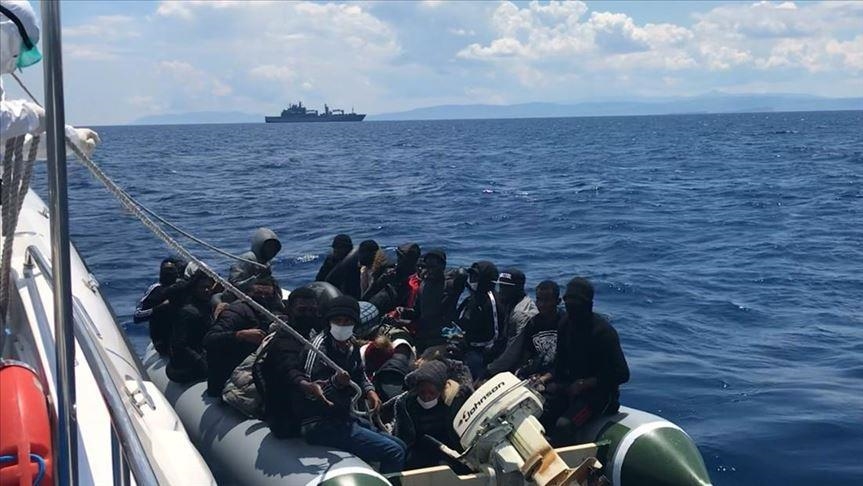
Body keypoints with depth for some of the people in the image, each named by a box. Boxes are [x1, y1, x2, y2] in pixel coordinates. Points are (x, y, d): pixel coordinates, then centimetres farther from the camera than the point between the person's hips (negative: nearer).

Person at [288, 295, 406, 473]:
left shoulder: (351, 346, 7)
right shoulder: (321, 344, -16)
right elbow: (312, 393, -22)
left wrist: (369, 391, 6)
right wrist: (335, 382, -39)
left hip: (343, 419, 9)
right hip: (320, 425, -9)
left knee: (399, 446, 18)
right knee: (394, 453, -18)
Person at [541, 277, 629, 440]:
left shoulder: (603, 331, -19)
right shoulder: (565, 323, 2)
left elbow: (622, 373, -20)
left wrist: (585, 384, -22)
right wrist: (551, 378, -1)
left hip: (599, 391, -7)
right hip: (571, 385, 7)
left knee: (563, 425, -28)